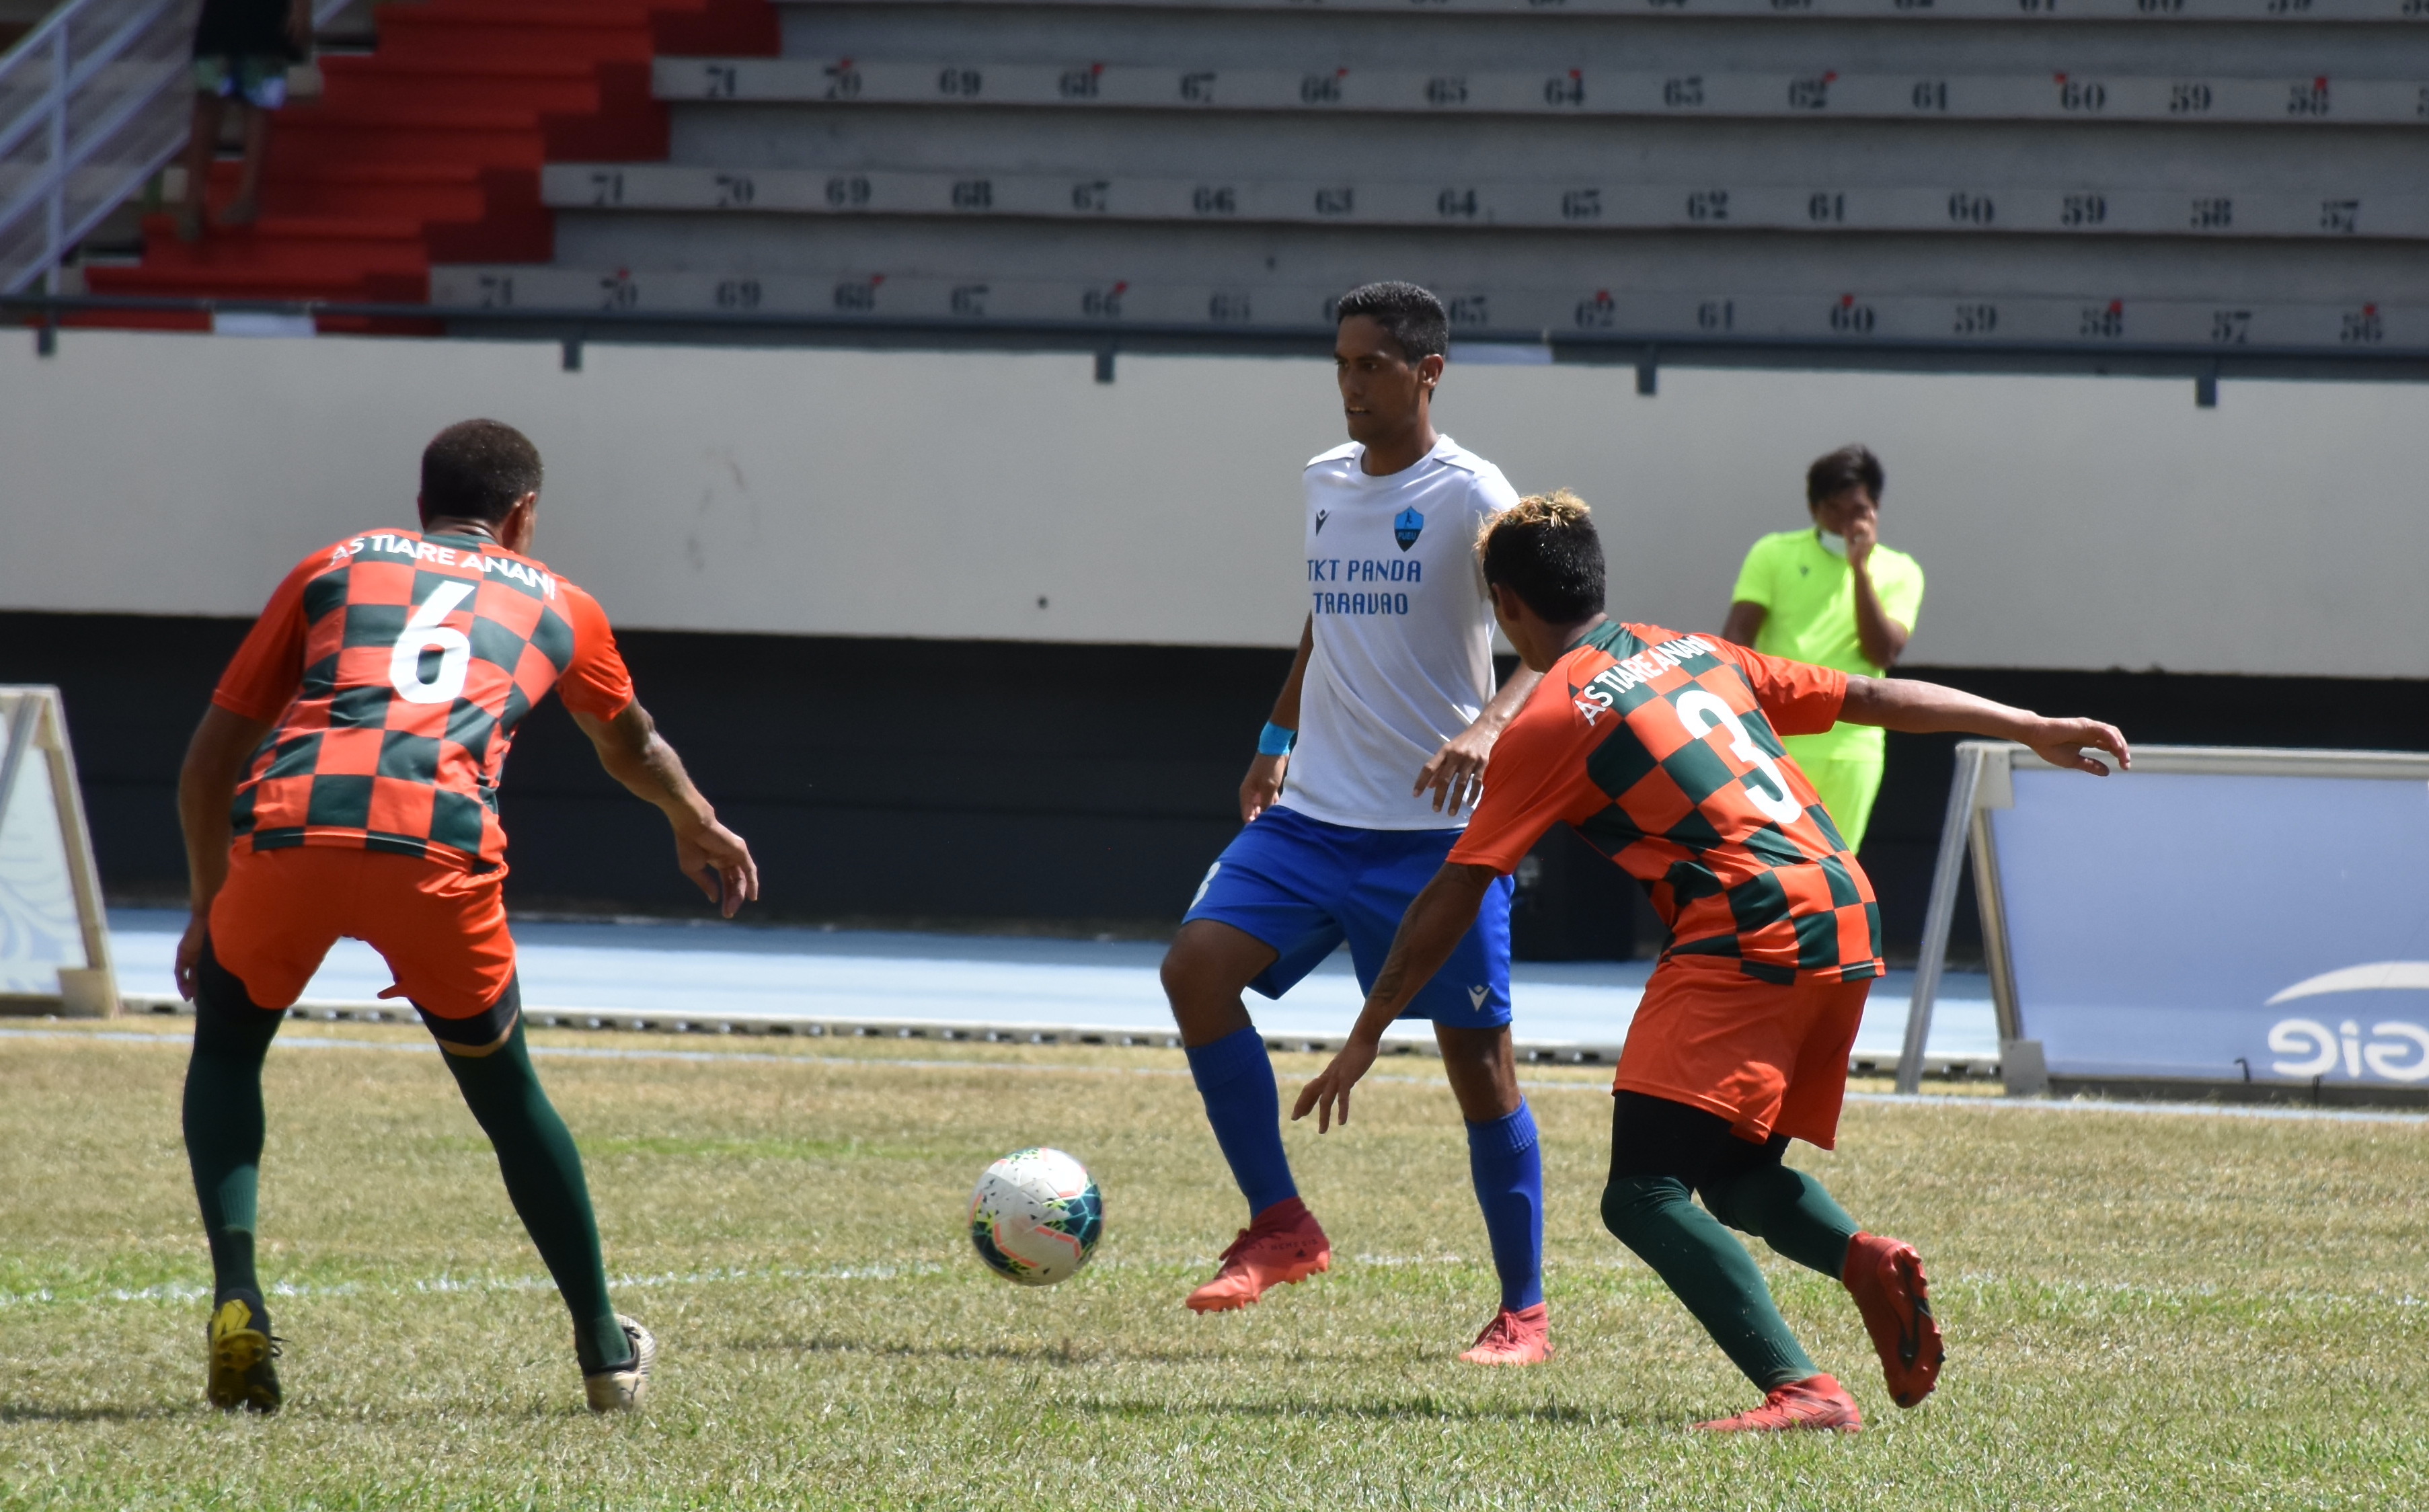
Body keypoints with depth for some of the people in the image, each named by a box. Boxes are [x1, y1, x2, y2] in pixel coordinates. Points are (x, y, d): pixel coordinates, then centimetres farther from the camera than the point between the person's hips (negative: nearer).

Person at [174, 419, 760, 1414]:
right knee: (504, 1090, 23)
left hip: (284, 821, 0)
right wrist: (699, 830, 70)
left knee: (226, 1047, 26)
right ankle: (605, 1350, 29)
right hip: (438, 846, 0)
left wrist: (209, 908, 41)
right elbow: (632, 749, 50)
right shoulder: (555, 605, 30)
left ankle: (237, 1297, 5)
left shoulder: (335, 568, 29)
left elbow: (211, 757, 29)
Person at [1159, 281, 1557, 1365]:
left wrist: (1487, 725, -37)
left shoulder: (1467, 496, -11)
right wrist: (1279, 736, 28)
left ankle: (1523, 1312, 9)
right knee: (1197, 963, -13)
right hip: (1314, 814, 6)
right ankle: (1280, 1226, -3)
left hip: (1436, 829, -6)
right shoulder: (1325, 482, 11)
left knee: (1475, 1053, -3)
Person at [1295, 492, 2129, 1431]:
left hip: (1751, 940, -8)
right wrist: (2034, 729, 33)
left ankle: (1800, 1390, -28)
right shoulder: (1698, 655, 20)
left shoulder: (1549, 721, 1)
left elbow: (1452, 898, 2)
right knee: (1737, 1177, 22)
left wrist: (1366, 1038, 8)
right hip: (1847, 925, 8)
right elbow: (1875, 698, 24)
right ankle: (1863, 1260, -8)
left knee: (1643, 1197, -12)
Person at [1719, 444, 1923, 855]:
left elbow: (1883, 653, -4)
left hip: (1850, 745, 1)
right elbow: (1736, 639, 0)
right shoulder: (1774, 555, 5)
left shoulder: (1898, 572, 9)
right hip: (1773, 742, -1)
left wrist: (1860, 568, -9)